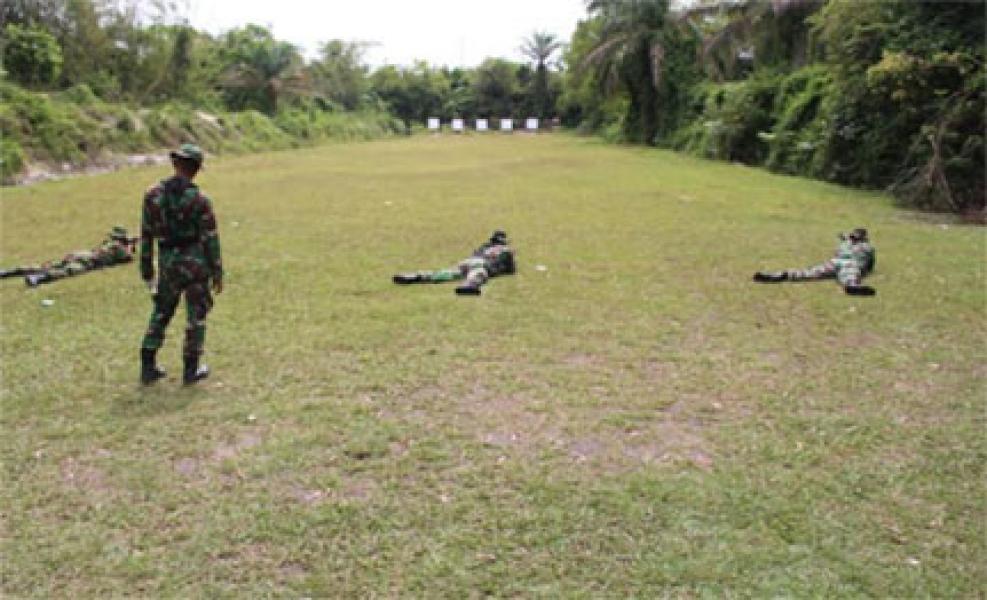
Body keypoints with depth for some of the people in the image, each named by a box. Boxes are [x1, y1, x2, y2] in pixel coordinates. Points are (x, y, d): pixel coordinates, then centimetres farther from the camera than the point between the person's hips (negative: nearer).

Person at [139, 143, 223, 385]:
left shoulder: (153, 194, -2)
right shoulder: (199, 199, -12)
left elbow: (146, 234, 3)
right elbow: (210, 238, -10)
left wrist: (146, 270, 12)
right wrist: (217, 273, -2)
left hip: (168, 264, 3)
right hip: (196, 263, -3)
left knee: (161, 313, 18)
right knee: (197, 315, 10)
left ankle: (148, 367, 18)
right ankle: (191, 369, 14)